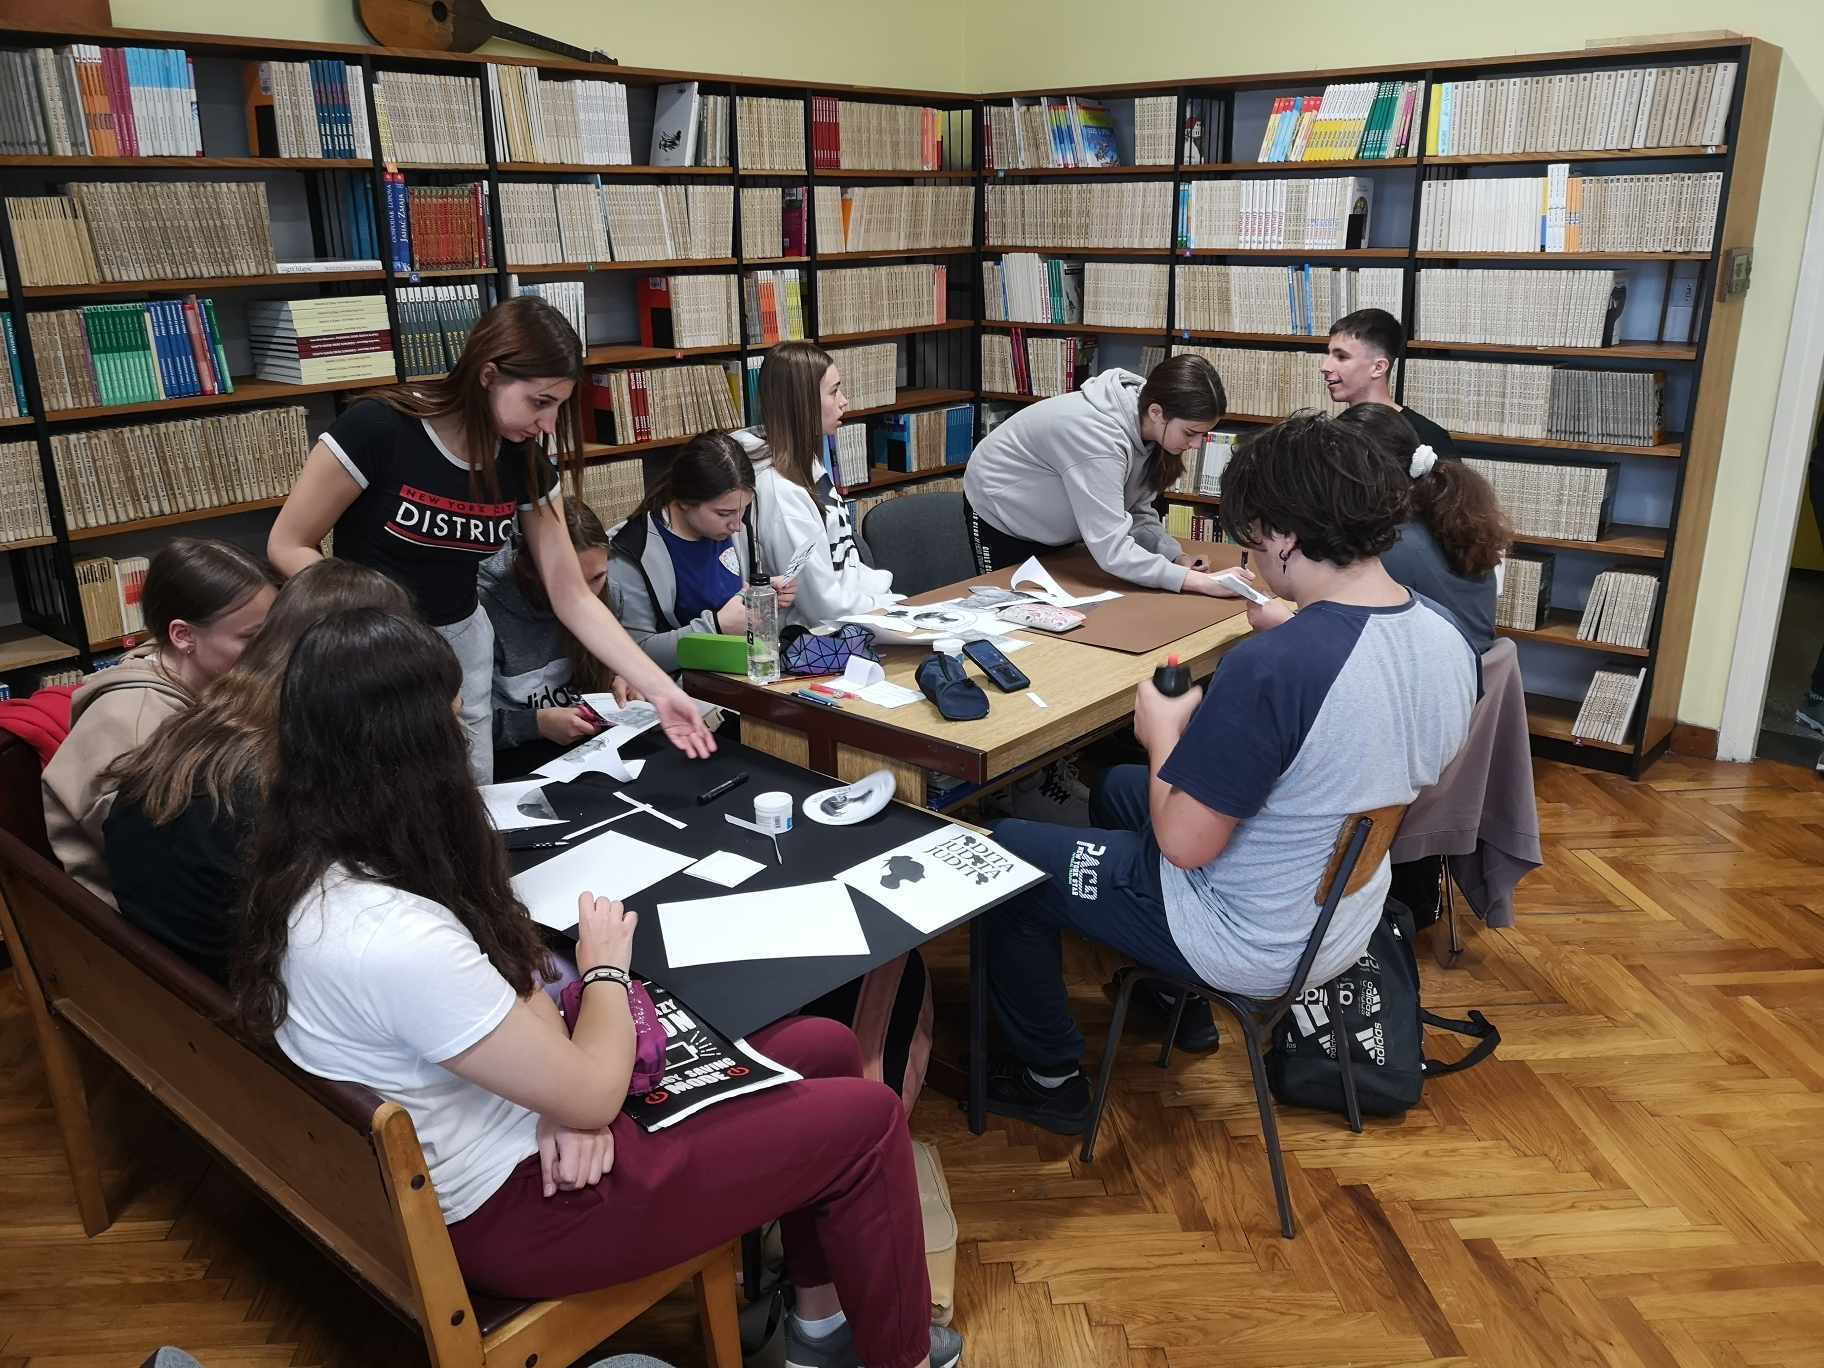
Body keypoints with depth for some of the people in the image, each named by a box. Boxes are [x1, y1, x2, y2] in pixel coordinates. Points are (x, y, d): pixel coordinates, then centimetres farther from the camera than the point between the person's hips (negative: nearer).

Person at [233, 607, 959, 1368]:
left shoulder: (313, 866, -5)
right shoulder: (397, 943, -35)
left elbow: (504, 987, 6)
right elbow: (591, 1094, -23)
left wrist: (568, 1103, -10)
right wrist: (606, 966, -6)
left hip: (523, 1124, 9)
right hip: (511, 1203, -9)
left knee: (825, 1050, 11)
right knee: (864, 1120, -4)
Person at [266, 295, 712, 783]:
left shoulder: (526, 463, -7)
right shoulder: (377, 429, -21)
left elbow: (573, 598, -5)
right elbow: (288, 545, -12)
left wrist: (660, 689, -13)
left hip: (462, 643, 4)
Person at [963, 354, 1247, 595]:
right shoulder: (1098, 434, -39)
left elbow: (1138, 513, -8)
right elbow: (1112, 550, -43)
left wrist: (1175, 556, -26)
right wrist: (1203, 582, -46)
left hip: (1055, 529, 7)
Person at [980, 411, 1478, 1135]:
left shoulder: (1270, 667, -35)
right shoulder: (1445, 637, -9)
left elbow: (1184, 844, -27)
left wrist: (1164, 730, -10)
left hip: (1253, 946, -8)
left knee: (1006, 853, 8)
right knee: (1117, 787, 28)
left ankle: (1051, 1079, 23)